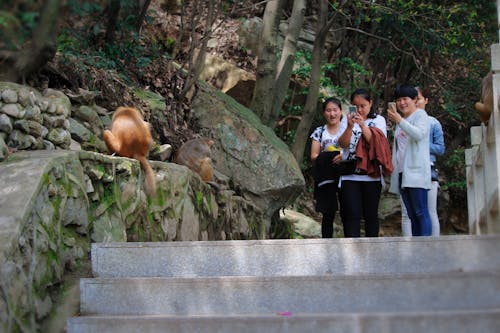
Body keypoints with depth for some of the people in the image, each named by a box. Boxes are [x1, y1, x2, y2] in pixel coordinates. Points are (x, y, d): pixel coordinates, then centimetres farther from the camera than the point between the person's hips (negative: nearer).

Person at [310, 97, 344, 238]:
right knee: (328, 214, 1)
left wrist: (344, 156, -20)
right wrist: (326, 157, -15)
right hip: (326, 178, 1)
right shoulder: (319, 132, 11)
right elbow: (314, 156, 5)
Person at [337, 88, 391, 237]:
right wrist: (350, 127, -20)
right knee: (352, 214, -8)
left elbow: (378, 143, -8)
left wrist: (363, 125, -19)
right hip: (349, 175, 0)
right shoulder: (347, 120, 9)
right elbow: (343, 144, -3)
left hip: (371, 175, 0)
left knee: (371, 214, 6)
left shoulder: (379, 120, 7)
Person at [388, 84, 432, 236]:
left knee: (421, 212, -12)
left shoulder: (420, 114, 0)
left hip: (416, 171, -8)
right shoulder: (402, 121, 24)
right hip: (402, 172, 8)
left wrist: (399, 121, -20)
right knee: (412, 215, 6)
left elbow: (419, 134, -19)